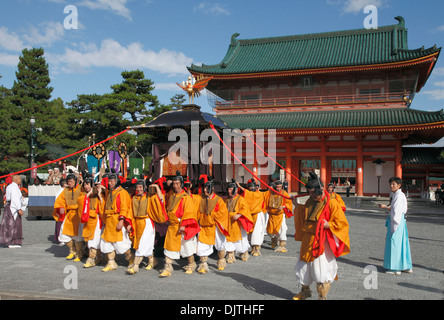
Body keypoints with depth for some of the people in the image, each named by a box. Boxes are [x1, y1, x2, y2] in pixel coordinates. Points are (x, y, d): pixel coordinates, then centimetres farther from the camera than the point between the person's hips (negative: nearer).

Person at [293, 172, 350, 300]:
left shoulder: (331, 203, -13)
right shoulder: (309, 202, 7)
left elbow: (342, 223, -13)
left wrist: (327, 225, -23)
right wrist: (297, 207, 16)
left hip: (322, 242, -6)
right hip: (308, 241, 7)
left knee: (321, 270, -6)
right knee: (303, 266, 15)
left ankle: (322, 296, 11)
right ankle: (305, 291, 37)